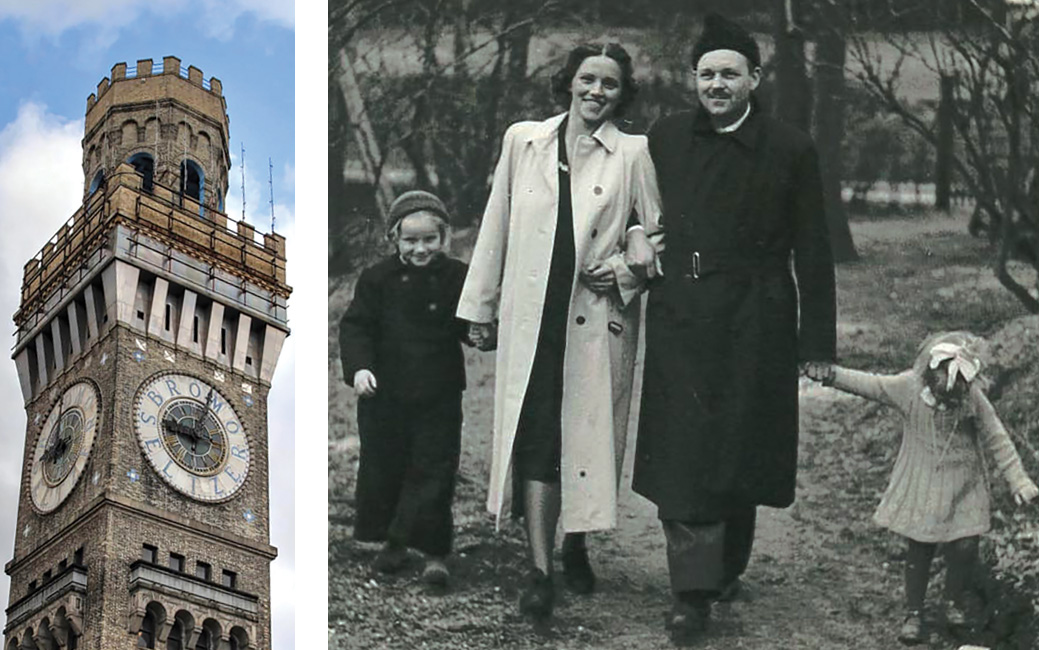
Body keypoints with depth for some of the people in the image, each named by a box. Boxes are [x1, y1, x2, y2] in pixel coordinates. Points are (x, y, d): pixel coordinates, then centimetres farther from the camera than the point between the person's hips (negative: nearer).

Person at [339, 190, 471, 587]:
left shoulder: (457, 279, -3)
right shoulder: (378, 278, -3)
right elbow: (355, 325, -4)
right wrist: (359, 366, -19)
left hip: (438, 395, -1)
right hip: (385, 394, 1)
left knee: (434, 470, -2)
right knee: (384, 468, 11)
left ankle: (433, 551, 5)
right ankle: (393, 541, 28)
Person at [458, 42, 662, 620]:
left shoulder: (633, 154, 1)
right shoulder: (523, 141, 6)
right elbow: (497, 226, 11)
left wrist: (626, 269, -10)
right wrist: (481, 307, 12)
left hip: (598, 318, -1)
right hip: (531, 317, 1)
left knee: (590, 436, 6)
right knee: (535, 437, -6)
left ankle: (576, 546, 28)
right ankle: (540, 569, -6)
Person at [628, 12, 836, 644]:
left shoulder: (790, 149, -2)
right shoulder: (665, 138, 5)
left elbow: (812, 253, -1)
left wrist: (817, 343, -3)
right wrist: (638, 243, -2)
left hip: (754, 325, -1)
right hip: (680, 320, 2)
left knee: (739, 450, 9)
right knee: (683, 454, -4)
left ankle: (727, 567, 30)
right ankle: (693, 593, -3)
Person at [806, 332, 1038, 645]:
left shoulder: (974, 399, -16)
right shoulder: (909, 386, -14)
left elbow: (997, 441, -9)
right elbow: (869, 384, -5)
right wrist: (832, 375, -15)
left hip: (963, 488, -1)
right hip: (921, 485, 1)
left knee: (964, 547, -3)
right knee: (919, 548, 6)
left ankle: (954, 603, 25)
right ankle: (913, 613, 19)